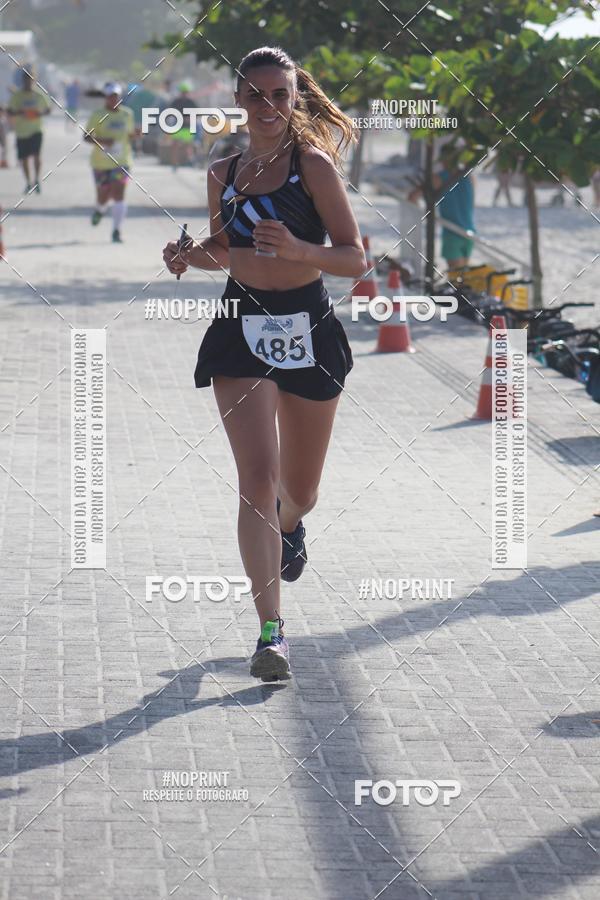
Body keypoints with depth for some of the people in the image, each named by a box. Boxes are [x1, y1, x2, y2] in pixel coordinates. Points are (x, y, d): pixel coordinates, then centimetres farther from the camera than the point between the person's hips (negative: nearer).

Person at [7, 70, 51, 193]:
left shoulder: (38, 96, 7)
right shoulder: (16, 96, 2)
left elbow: (48, 110, 15)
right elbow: (10, 112, -4)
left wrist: (40, 113, -8)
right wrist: (19, 112, -25)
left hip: (36, 131, 0)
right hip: (21, 132, 0)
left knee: (36, 154, -19)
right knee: (24, 158, 6)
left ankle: (37, 180, -8)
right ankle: (28, 182, 20)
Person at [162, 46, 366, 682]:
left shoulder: (313, 164, -7)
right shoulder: (224, 173, 6)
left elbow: (354, 258, -9)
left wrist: (295, 249, -27)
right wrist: (190, 255, 0)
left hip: (310, 331, -1)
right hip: (242, 331, 2)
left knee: (299, 489, 14)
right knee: (257, 479, -14)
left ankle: (288, 525, 54)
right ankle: (270, 633, -16)